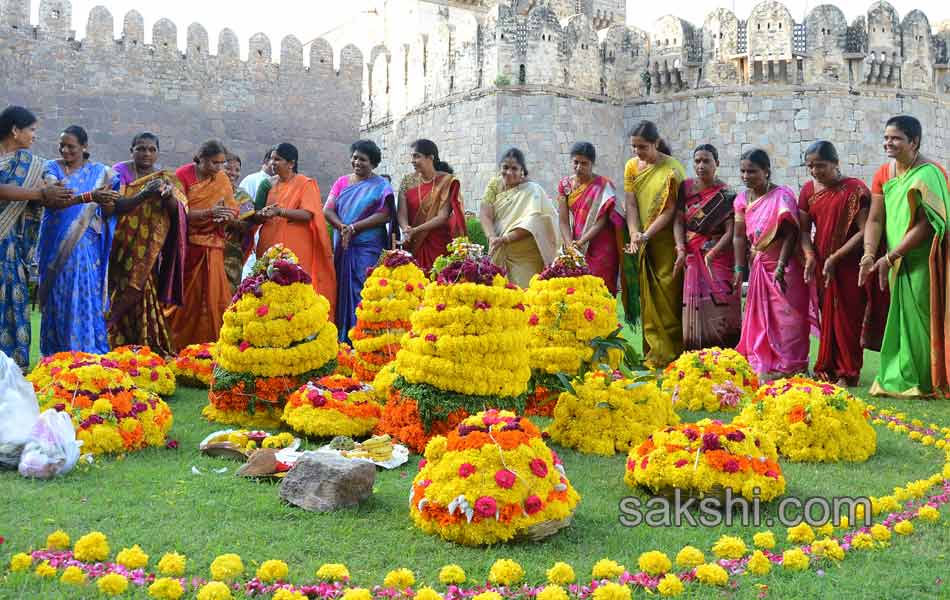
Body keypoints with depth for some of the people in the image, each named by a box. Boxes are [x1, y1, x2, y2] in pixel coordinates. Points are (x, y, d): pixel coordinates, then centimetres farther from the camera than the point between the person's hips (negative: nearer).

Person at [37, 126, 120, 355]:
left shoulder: (99, 172, 6)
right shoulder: (52, 168, 5)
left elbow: (109, 214, 3)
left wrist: (108, 202, -22)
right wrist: (90, 197, -28)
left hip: (85, 246, -1)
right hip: (55, 245, 1)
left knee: (85, 296, -6)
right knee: (56, 298, 2)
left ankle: (89, 353, -1)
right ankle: (56, 355, 9)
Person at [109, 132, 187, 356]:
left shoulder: (166, 177, 8)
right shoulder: (121, 171, 4)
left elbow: (179, 211, -6)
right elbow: (115, 205, -12)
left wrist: (168, 195, -26)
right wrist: (143, 195, -27)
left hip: (151, 251, 1)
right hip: (123, 248, -1)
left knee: (146, 294, -5)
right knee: (122, 291, -5)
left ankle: (151, 346, 1)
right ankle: (119, 346, 2)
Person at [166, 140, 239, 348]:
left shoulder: (222, 179, 7)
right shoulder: (183, 175, -6)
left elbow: (233, 213, 7)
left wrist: (226, 217, -16)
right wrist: (209, 212, -24)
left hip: (212, 247, 4)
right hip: (187, 243, -4)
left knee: (213, 296, -1)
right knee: (185, 296, 0)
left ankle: (208, 343, 5)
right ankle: (178, 344, 10)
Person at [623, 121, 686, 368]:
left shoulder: (671, 169, -10)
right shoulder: (632, 166, 6)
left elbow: (670, 210, -14)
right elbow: (630, 204, 0)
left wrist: (646, 235, -23)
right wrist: (634, 235, -15)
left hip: (665, 242, -5)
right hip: (643, 244, 5)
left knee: (667, 296, -2)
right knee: (648, 297, 7)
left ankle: (668, 352, 5)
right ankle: (653, 351, 14)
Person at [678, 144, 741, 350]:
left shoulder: (726, 195, -3)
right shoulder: (686, 188, 8)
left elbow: (731, 231, -10)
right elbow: (679, 221, 5)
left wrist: (711, 254, -22)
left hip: (719, 257, -3)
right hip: (693, 259, 3)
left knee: (721, 314, -9)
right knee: (695, 313, 1)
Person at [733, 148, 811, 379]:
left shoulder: (782, 196, -14)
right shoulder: (743, 199, 5)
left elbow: (790, 234, -18)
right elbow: (739, 236, 5)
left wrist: (780, 267, -23)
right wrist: (740, 269, -1)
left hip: (784, 265, -6)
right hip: (759, 264, 6)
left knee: (785, 316, -4)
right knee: (760, 316, 10)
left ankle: (788, 366, 3)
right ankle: (764, 365, 20)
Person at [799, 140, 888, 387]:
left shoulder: (854, 189, -11)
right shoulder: (808, 190, 6)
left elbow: (864, 231, -15)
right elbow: (804, 229, 6)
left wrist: (835, 258, -19)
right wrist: (810, 256, -11)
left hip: (849, 264, -5)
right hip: (822, 264, 5)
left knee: (847, 318, -1)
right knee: (828, 317, 9)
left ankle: (848, 373, 8)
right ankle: (828, 369, 18)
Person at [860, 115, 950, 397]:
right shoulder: (884, 173, 7)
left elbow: (927, 225, -20)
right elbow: (875, 219, 3)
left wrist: (890, 258, -21)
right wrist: (869, 255, -13)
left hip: (922, 260, -6)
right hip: (896, 260, 6)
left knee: (919, 316, -2)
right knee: (900, 317, 10)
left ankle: (921, 382, 9)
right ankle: (897, 378, 17)